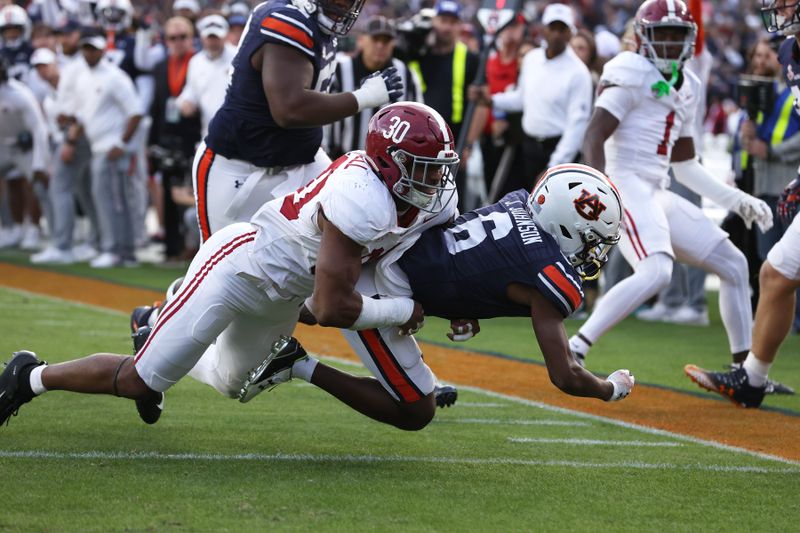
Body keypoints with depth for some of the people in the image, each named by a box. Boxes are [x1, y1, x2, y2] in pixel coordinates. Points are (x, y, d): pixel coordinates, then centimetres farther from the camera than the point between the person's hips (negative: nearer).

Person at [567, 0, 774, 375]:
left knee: (733, 264, 10)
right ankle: (573, 350, -29)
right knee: (656, 271, -31)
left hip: (657, 195, 9)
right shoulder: (633, 77, -7)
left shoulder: (686, 89, 18)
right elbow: (593, 137, -17)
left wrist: (736, 200, 20)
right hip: (625, 185, -9)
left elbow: (685, 166, 25)